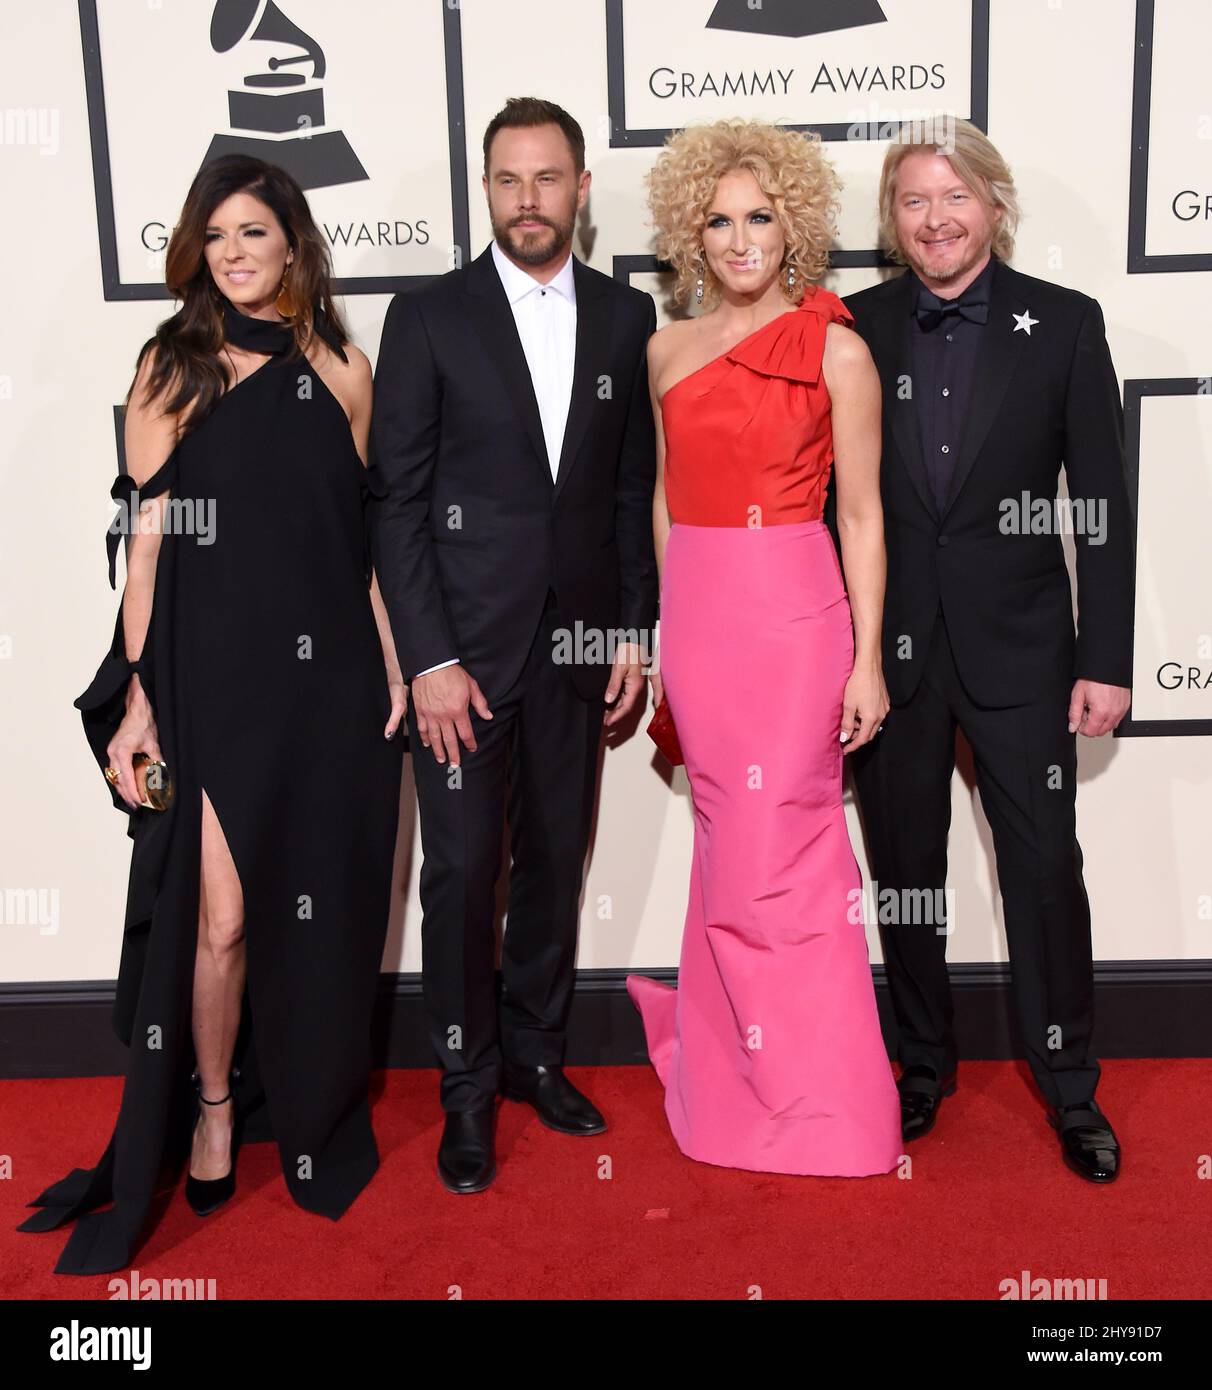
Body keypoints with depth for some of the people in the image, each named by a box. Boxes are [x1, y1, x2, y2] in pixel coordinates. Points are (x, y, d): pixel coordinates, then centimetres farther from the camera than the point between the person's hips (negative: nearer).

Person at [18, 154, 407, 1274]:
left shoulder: (342, 368, 8)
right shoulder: (173, 369, 2)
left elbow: (364, 534, 10)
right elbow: (145, 542, -2)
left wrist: (392, 666, 4)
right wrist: (136, 700, -6)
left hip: (329, 679, 2)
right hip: (213, 679, -2)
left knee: (321, 909, 10)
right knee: (220, 918, -2)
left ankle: (313, 1111, 33)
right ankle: (215, 1106, 25)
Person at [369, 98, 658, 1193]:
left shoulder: (625, 317, 6)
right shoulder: (428, 318, -2)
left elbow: (635, 486, 9)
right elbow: (398, 502, -6)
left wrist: (634, 631, 4)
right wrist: (430, 659, -12)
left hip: (579, 642, 3)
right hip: (465, 644, -3)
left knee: (557, 860, 12)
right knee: (463, 870, 3)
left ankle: (536, 1052, 30)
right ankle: (468, 1089, 20)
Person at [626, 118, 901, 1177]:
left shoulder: (836, 348, -2)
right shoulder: (670, 351, 10)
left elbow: (862, 515, -4)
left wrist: (868, 658, -8)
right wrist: (665, 629, 13)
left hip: (793, 614, -4)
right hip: (695, 613, 4)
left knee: (777, 848, -2)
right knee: (729, 842, 11)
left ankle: (815, 1102, 14)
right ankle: (733, 1068, 28)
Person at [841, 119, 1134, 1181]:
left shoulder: (1065, 324, -1)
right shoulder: (856, 328, 2)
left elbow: (1103, 504, -2)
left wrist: (1106, 658, -6)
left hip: (1017, 648, -1)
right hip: (888, 646, 2)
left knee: (1046, 868, 4)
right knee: (904, 868, 12)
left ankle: (1071, 1090, 24)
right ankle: (926, 1064, 32)